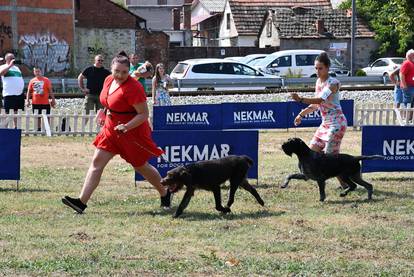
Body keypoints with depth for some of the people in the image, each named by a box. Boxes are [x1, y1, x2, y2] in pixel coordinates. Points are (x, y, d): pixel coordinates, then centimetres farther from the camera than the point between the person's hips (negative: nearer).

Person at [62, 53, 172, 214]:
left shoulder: (133, 88, -24)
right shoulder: (109, 80, 2)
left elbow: (144, 114, -23)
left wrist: (126, 127, -33)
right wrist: (105, 114, 8)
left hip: (132, 131, -8)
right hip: (111, 128, 8)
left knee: (141, 167, 9)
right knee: (97, 162, -3)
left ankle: (165, 194, 33)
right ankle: (82, 202, -9)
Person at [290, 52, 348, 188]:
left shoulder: (333, 83, -17)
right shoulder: (318, 82, 9)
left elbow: (320, 100, -32)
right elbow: (316, 104, 19)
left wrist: (300, 99, -41)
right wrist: (301, 114, 13)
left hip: (336, 123, -9)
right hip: (325, 123, 9)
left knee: (330, 155, -11)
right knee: (313, 149, 7)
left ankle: (345, 182, 1)